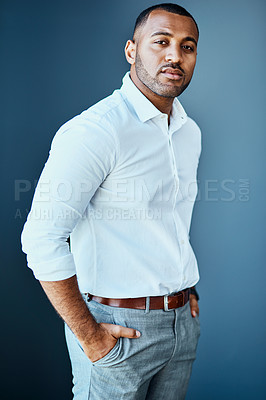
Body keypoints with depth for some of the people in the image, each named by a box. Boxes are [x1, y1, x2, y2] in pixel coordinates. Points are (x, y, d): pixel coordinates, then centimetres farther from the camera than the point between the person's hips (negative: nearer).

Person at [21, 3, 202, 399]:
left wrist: (186, 289, 12)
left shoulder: (190, 132, 7)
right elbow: (42, 238, -22)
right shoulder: (94, 131, -18)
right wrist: (89, 336, -18)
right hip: (119, 328, -7)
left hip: (183, 321, 7)